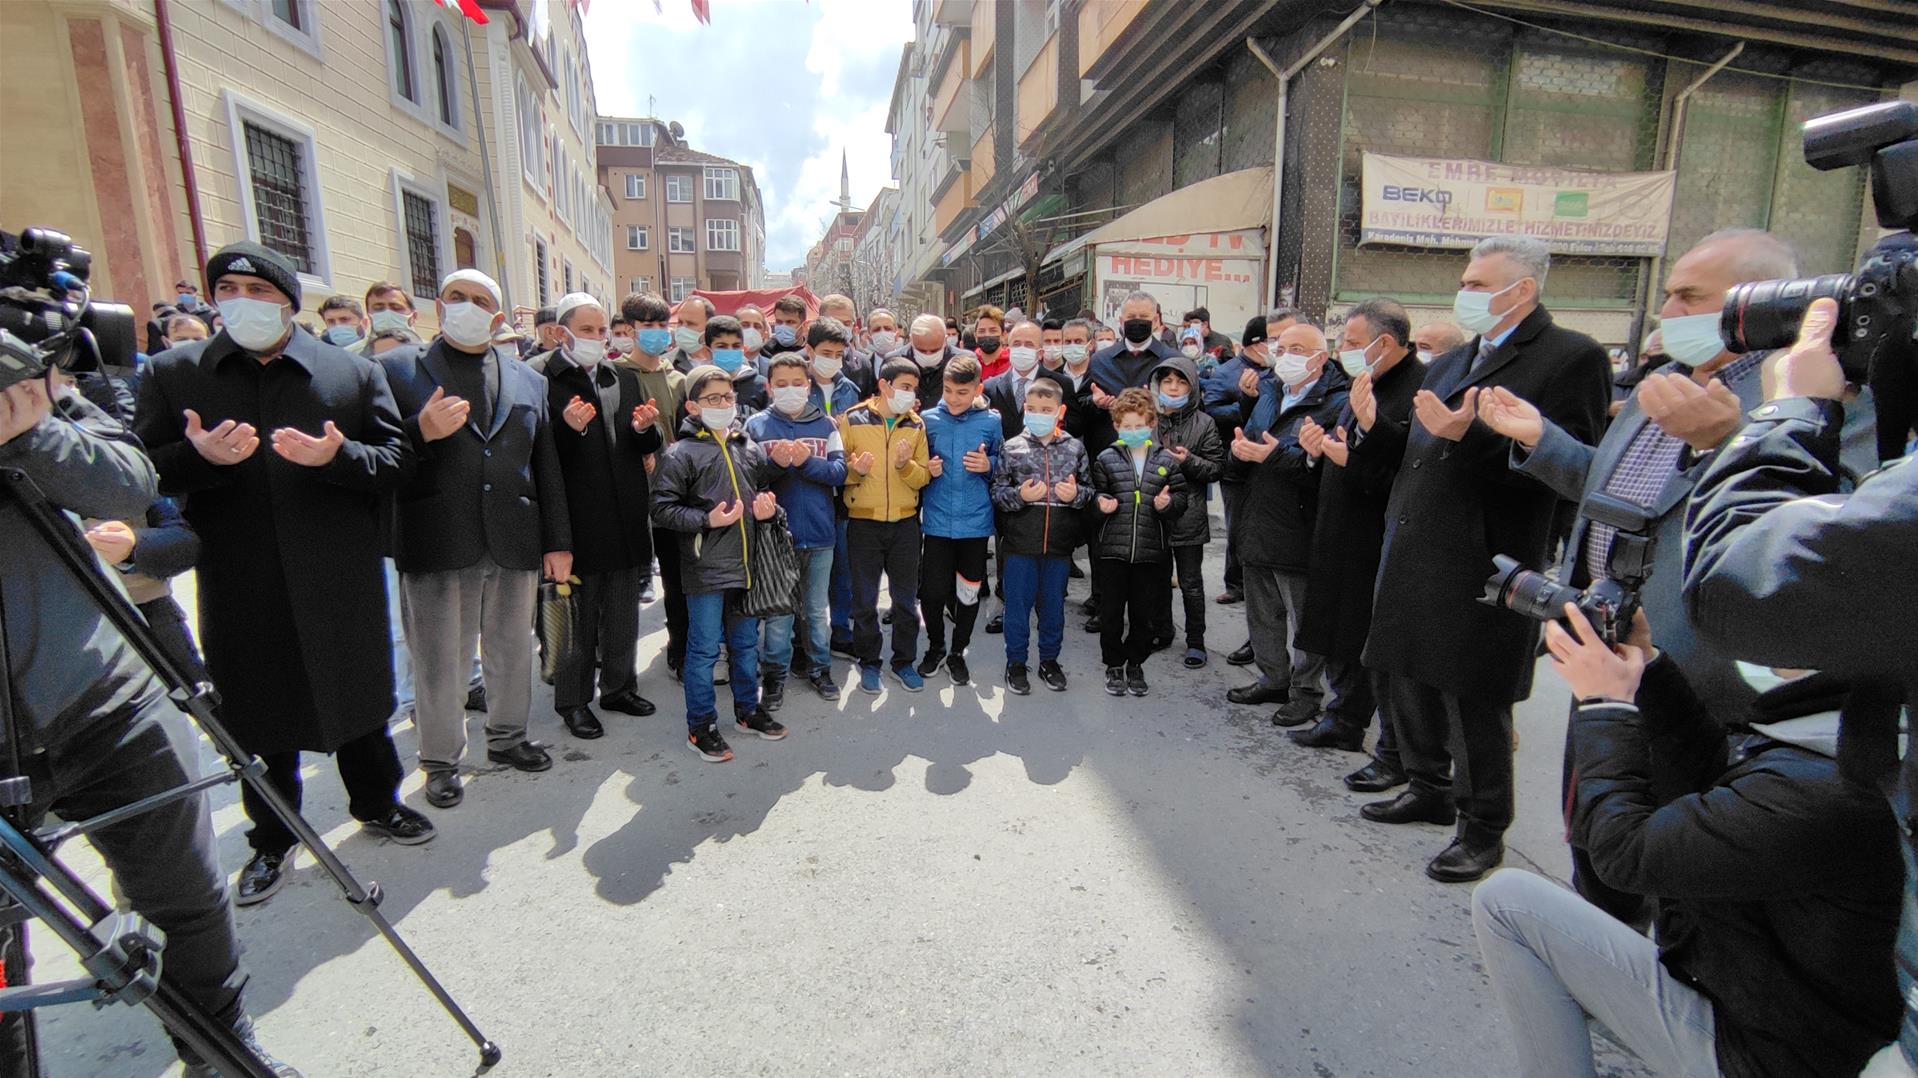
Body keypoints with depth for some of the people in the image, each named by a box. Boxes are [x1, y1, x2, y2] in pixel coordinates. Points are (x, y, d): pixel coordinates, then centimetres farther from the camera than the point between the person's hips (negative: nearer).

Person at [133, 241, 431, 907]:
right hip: (239, 587, 1)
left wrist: (337, 455, -22)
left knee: (360, 703, 14)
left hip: (342, 580, -1)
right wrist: (198, 455, -19)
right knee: (260, 717, 13)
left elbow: (398, 462, -3)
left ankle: (378, 805, 36)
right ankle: (271, 840, 33)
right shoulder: (172, 374, 5)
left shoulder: (354, 373, 1)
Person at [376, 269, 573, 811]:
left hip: (515, 542, 3)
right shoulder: (397, 369, 3)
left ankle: (507, 737, 36)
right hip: (437, 544, -3)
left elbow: (547, 466, 10)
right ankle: (440, 762, 26)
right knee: (439, 662, 8)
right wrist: (420, 432, -22)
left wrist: (558, 540, 7)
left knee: (512, 653, 16)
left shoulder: (528, 380, 13)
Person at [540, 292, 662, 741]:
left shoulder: (624, 379, 13)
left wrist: (644, 429, -7)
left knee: (623, 611, 15)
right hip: (578, 516, -5)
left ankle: (619, 685, 31)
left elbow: (644, 448, 14)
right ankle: (573, 698, 20)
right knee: (579, 613, 5)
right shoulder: (544, 381, -7)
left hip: (625, 514, 6)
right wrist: (570, 429, -27)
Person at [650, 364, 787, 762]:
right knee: (704, 649, 3)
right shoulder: (681, 453, -7)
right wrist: (707, 519, -20)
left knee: (746, 643, 18)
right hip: (705, 568, -6)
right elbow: (662, 508, -10)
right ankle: (701, 726, 17)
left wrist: (765, 507, 2)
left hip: (746, 564, 6)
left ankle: (748, 710, 35)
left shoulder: (750, 448, 10)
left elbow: (763, 490, 24)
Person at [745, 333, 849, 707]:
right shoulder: (756, 426, 0)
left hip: (820, 531, 2)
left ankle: (819, 666, 30)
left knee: (818, 608, 15)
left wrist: (807, 461, -20)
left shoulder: (825, 424, 5)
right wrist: (774, 463, -23)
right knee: (777, 609, 6)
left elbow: (839, 471, -4)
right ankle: (774, 673, 20)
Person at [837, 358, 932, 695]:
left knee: (906, 598, 10)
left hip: (905, 522, 3)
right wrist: (854, 470, -22)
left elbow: (923, 477, 3)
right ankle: (869, 663, 24)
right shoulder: (851, 420, -5)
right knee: (865, 599, 8)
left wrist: (906, 464, -17)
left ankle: (904, 661, 25)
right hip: (863, 523, -2)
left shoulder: (916, 425, 4)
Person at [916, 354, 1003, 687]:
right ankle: (935, 647, 29)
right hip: (937, 520, 0)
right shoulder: (928, 420, 0)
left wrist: (989, 464, -11)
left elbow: (1003, 463, 9)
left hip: (975, 521, 0)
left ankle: (958, 652, 30)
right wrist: (926, 469, -11)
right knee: (933, 591, 1)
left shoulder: (990, 421, -1)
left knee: (969, 593, 9)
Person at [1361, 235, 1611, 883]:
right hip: (1414, 558, 8)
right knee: (1408, 686, 17)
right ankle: (1429, 792, 37)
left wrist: (1467, 435, -27)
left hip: (1480, 568, -8)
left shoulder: (1572, 358, -8)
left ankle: (1484, 829, 22)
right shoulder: (1451, 362, 17)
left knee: (1475, 703, 3)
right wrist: (1398, 525, 15)